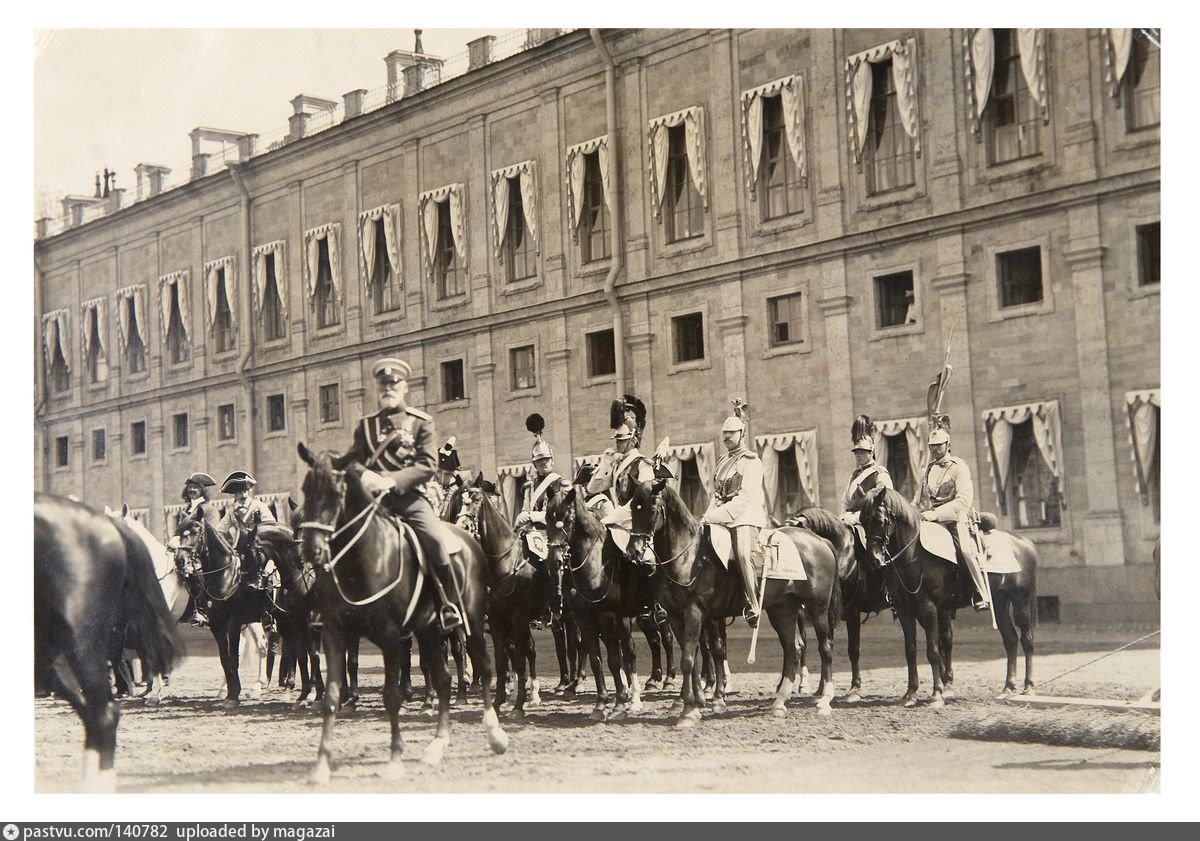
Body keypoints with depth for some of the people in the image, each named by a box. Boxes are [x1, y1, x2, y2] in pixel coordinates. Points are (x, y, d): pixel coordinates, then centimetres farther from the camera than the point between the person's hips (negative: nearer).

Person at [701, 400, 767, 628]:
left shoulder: (751, 461, -3)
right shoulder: (723, 462, 21)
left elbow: (745, 498, -14)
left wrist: (715, 516, -19)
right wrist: (708, 517, 2)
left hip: (746, 516, -8)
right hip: (722, 518, 8)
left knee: (743, 553, -31)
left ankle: (753, 604, -27)